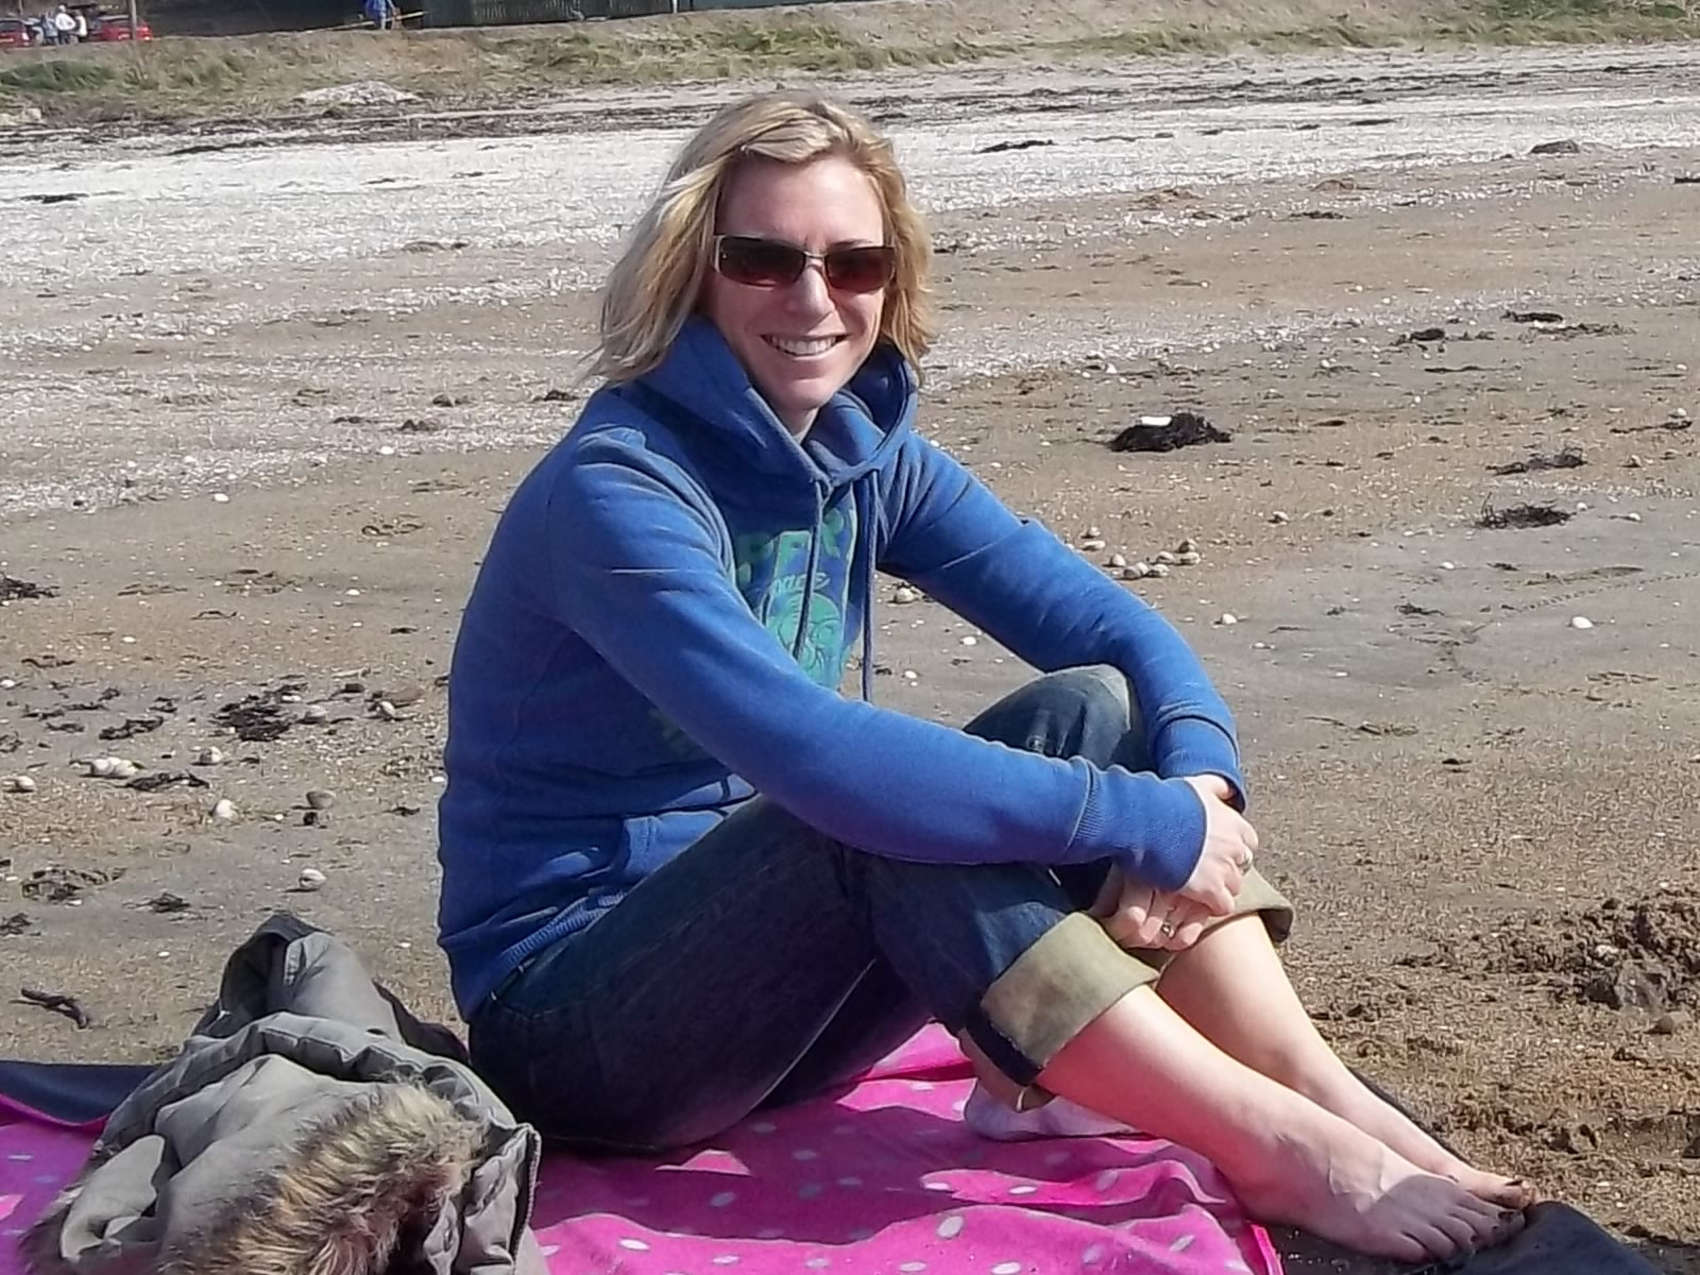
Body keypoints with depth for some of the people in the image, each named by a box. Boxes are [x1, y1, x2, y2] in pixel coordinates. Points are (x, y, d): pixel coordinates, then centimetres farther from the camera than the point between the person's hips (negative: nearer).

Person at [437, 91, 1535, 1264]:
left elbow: (1109, 622, -4)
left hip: (769, 978, 7)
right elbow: (816, 757, -36)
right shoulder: (615, 492, -22)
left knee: (1085, 712, -11)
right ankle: (1274, 1144, -28)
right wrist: (1146, 821, -31)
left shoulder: (864, 451, 1)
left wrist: (1198, 784, -25)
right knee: (889, 804, -33)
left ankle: (1318, 1088, -21)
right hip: (573, 1014, -7)